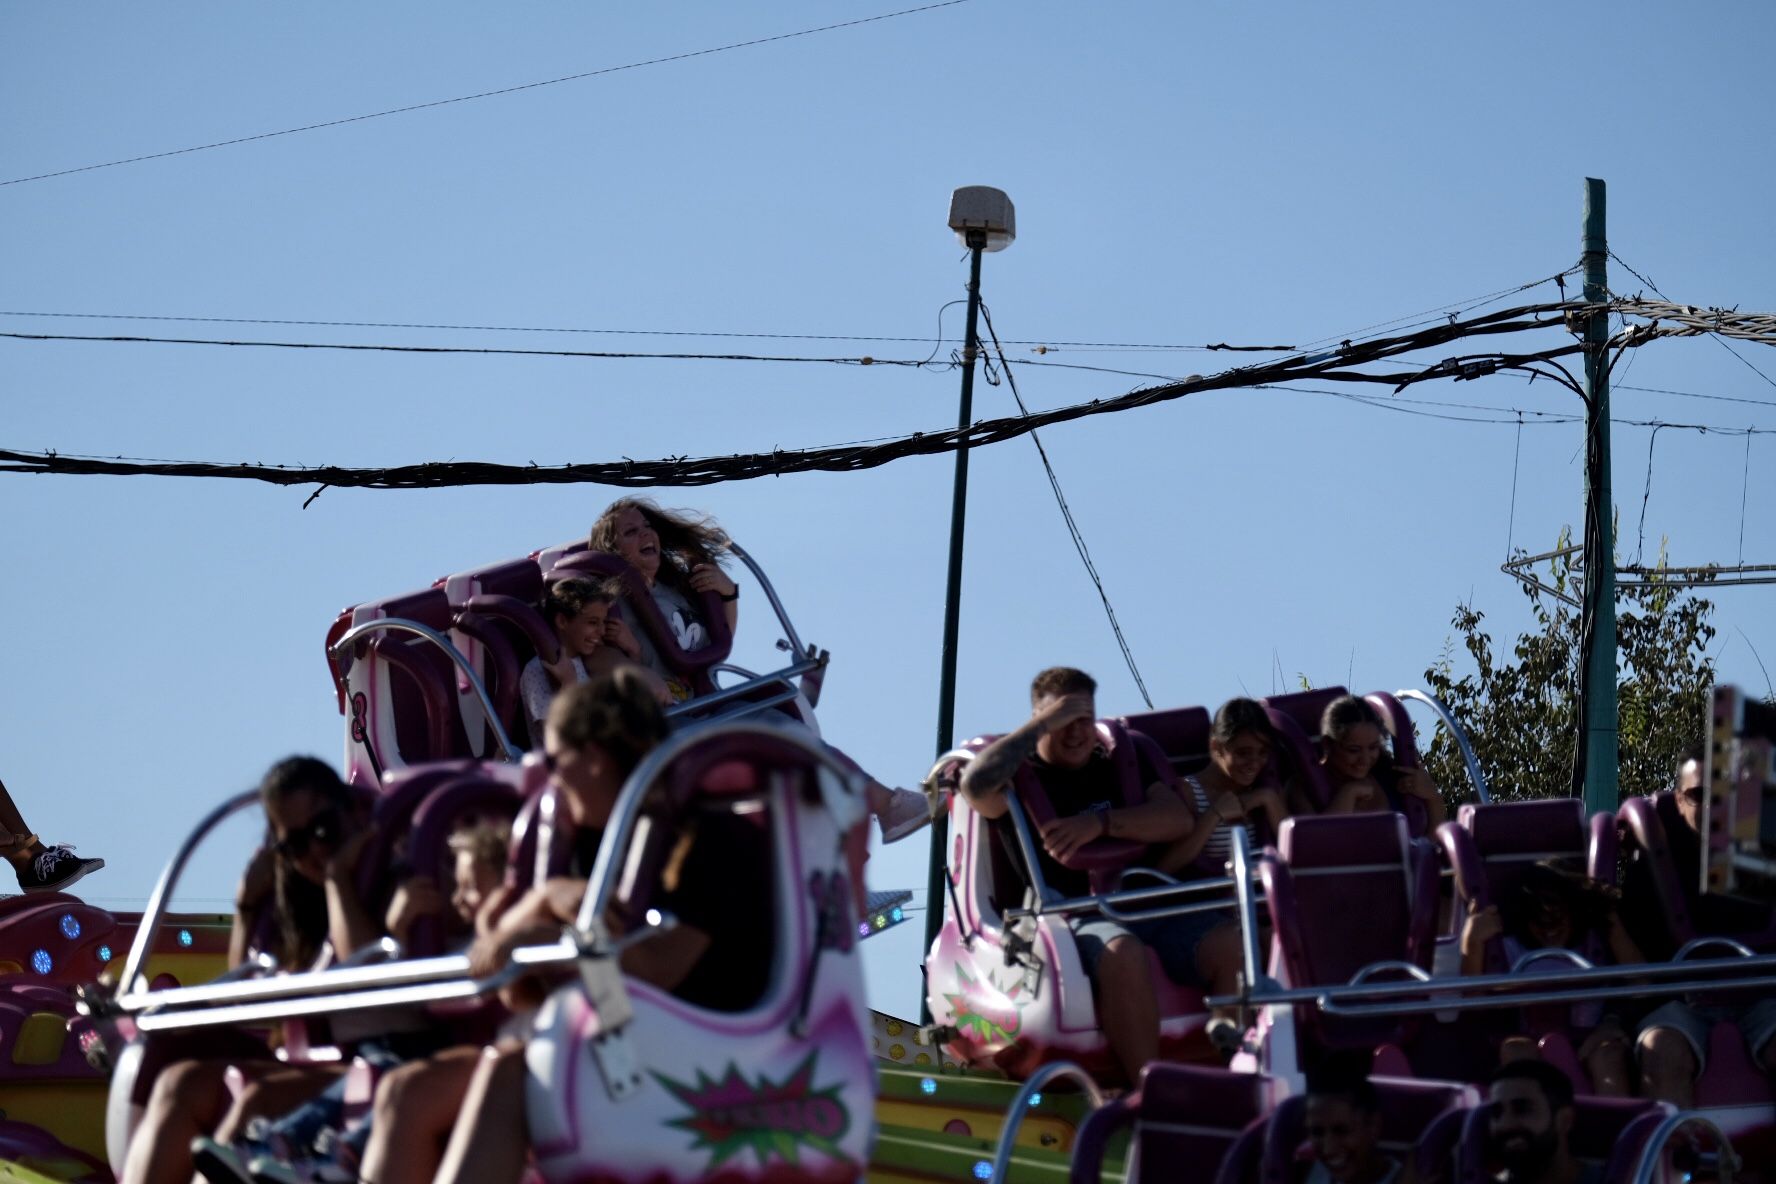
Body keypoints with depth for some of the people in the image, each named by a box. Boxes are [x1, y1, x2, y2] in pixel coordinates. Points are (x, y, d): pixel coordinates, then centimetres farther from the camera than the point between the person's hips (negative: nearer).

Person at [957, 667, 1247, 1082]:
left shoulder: (1120, 767, 23)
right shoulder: (1022, 776, 11)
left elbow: (1180, 820, 6)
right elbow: (977, 785, -14)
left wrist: (1102, 822, -10)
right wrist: (1043, 723, -4)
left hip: (1150, 905, 4)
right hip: (1074, 918, -4)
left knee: (1233, 945, -25)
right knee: (1122, 952, -38)